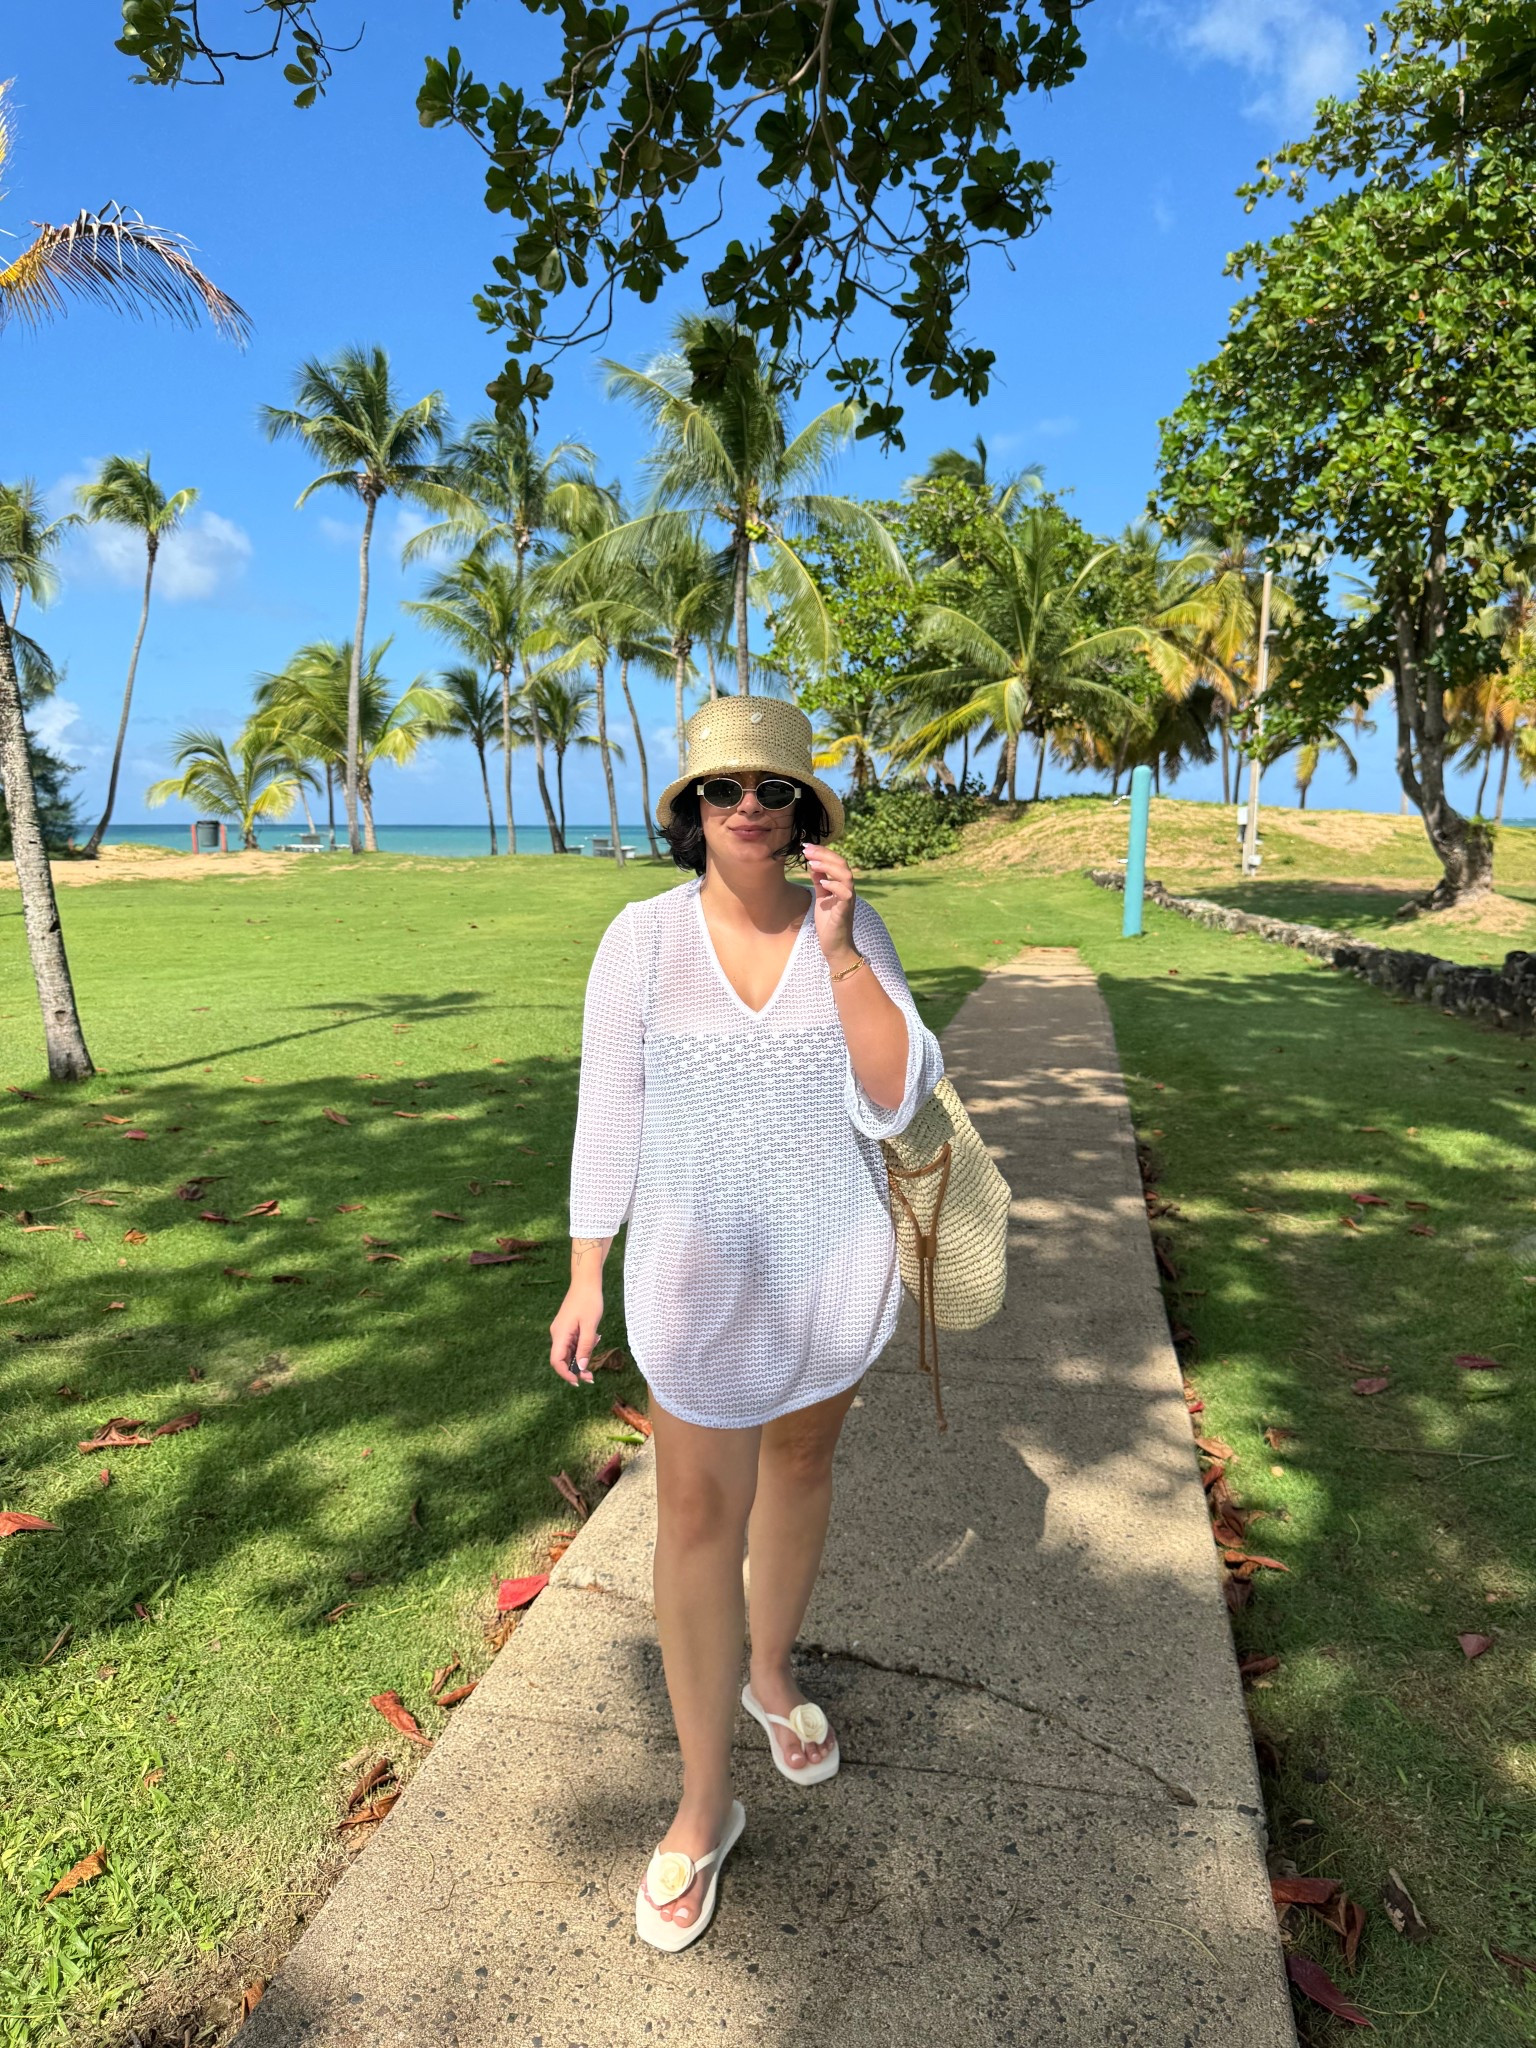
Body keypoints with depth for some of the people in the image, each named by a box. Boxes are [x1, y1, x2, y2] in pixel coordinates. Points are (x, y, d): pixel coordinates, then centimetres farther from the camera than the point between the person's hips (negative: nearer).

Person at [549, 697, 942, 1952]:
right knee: (698, 1521, 5)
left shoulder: (852, 926, -8)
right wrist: (586, 1279, -3)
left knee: (802, 1463, 23)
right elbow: (609, 1115, -6)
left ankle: (773, 1672, 51)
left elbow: (896, 1102, -16)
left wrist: (839, 948, -25)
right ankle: (706, 1804, 28)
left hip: (836, 1259, 3)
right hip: (704, 1274, -2)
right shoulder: (643, 937, -12)